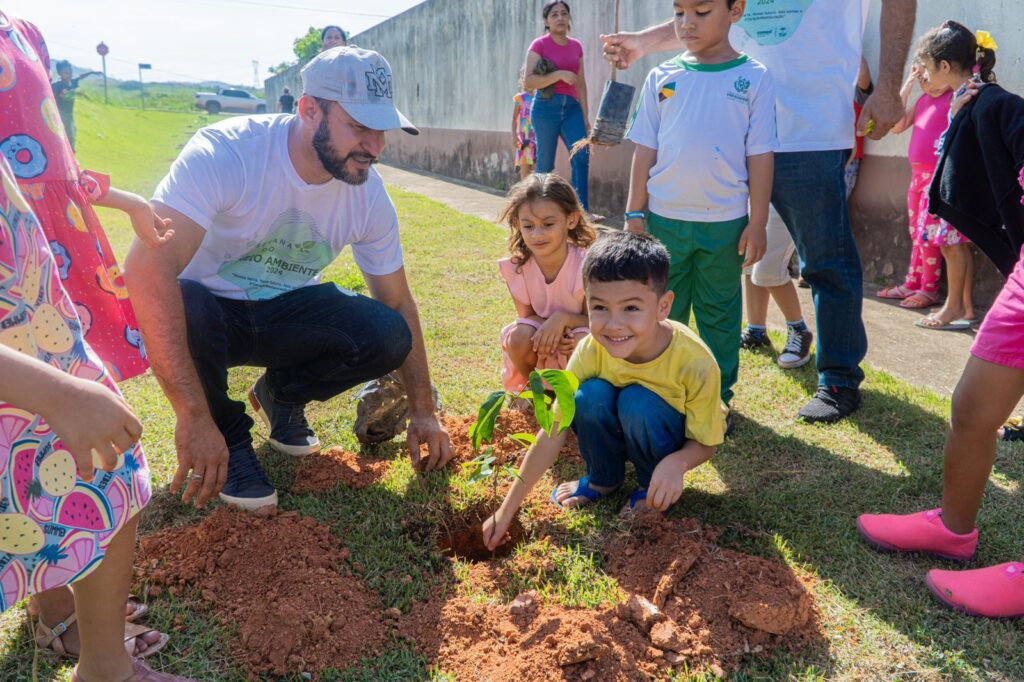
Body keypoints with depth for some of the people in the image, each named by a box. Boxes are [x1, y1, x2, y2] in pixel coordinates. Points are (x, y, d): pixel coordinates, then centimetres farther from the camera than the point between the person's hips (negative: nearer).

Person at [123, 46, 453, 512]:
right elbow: (147, 268, -41)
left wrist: (423, 412, -1)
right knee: (183, 304, -39)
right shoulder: (226, 153, -30)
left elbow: (398, 304, -2)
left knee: (388, 336, -22)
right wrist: (193, 415, -46)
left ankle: (281, 395, 9)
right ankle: (230, 436, -8)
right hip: (204, 314, -3)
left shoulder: (369, 194, -13)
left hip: (282, 316, 4)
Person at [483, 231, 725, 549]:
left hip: (674, 442, -2)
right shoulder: (590, 351, -26)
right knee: (590, 395, -29)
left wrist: (676, 463, -42)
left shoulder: (696, 362, -32)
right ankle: (603, 480, -1)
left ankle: (652, 487, -5)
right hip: (616, 438, 3)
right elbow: (553, 433, -21)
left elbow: (704, 443, -17)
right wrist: (507, 510, -21)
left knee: (638, 401, -33)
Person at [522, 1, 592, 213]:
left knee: (582, 157, -12)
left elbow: (581, 83, 15)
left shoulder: (576, 46, 12)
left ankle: (582, 211, -11)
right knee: (545, 163, 2)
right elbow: (528, 81, -11)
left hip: (571, 107, 4)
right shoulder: (539, 45, -3)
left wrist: (585, 116, 11)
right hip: (546, 107, -4)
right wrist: (559, 74, -19)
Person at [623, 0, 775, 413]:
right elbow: (645, 150, 4)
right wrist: (635, 213, 2)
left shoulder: (753, 78, -2)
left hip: (724, 223, -1)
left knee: (720, 315, 10)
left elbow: (759, 158, -2)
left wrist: (757, 224, -4)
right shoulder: (663, 78, 2)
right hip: (664, 219, 2)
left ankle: (718, 396, 23)